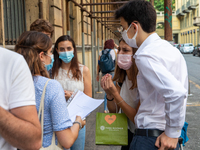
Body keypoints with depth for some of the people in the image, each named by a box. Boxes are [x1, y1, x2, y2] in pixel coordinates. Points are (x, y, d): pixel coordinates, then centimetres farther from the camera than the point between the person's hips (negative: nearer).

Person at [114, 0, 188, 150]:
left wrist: (172, 133, -20)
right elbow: (180, 92, 15)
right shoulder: (170, 48, 9)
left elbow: (176, 93, -31)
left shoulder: (145, 55, -20)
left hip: (151, 137, -9)